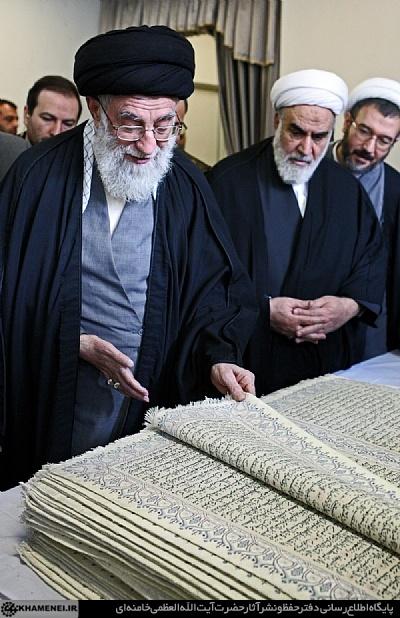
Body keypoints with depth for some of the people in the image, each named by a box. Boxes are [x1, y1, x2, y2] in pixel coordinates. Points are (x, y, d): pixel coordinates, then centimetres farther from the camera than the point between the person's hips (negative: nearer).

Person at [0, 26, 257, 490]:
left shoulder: (185, 185, -2)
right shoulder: (40, 173, -8)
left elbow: (210, 289, 2)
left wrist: (219, 356, -14)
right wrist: (79, 344, -15)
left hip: (155, 403, 2)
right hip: (54, 405, -1)